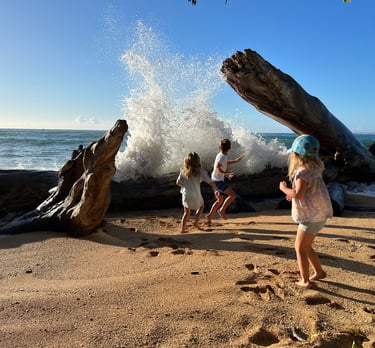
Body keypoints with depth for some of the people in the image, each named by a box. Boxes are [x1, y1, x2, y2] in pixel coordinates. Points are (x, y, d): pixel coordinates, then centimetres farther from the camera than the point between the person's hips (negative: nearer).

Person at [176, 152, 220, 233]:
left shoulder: (183, 171, -3)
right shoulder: (200, 171, -10)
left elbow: (177, 183, 2)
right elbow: (210, 182, -10)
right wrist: (217, 190, 2)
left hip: (186, 195, 2)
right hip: (196, 195, -2)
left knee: (186, 212, 20)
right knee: (201, 206, 29)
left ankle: (183, 229, 19)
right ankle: (196, 222, 21)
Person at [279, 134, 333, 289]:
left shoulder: (303, 172, -21)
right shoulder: (313, 168, 8)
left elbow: (298, 195, -29)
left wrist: (284, 188, -13)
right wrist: (293, 194, 12)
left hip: (311, 216, -9)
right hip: (316, 214, 9)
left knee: (300, 248, 3)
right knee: (305, 246, 21)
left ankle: (305, 280, 10)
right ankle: (319, 272, 32)